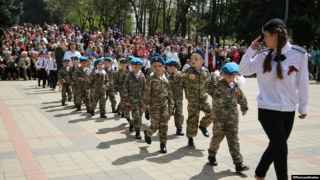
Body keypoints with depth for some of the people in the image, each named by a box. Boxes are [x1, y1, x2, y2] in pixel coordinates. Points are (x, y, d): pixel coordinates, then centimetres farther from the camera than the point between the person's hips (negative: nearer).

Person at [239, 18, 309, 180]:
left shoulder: (299, 54, -7)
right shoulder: (263, 55, -4)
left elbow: (302, 83, 0)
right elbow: (244, 71, 5)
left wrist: (303, 107, 7)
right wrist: (251, 49, -6)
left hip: (288, 110, 2)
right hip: (268, 109, -2)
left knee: (276, 146, 16)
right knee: (281, 148, -3)